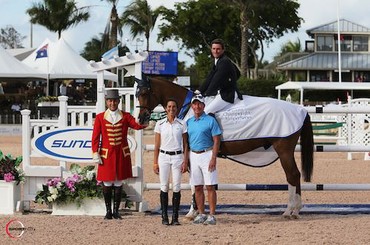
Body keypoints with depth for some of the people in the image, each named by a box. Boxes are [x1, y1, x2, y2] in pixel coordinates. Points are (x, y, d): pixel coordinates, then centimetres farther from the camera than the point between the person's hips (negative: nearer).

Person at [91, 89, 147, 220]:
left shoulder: (125, 116, 4)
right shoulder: (100, 117, 2)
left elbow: (137, 125, -12)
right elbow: (95, 137, 0)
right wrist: (95, 154, -8)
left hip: (122, 154, 1)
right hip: (106, 154, -1)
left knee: (118, 183, 6)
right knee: (107, 183, 2)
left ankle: (116, 211, 13)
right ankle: (108, 211, 11)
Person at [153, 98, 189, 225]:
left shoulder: (182, 124, 3)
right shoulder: (160, 124, 4)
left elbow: (185, 144, 3)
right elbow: (157, 145, 5)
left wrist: (185, 161, -4)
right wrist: (155, 162, 1)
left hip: (177, 156, 0)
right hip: (164, 156, 0)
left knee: (176, 187, -2)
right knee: (164, 187, 0)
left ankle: (175, 217, 1)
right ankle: (164, 217, 3)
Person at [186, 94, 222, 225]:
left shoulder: (210, 120, -4)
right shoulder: (189, 122, 11)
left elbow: (216, 140, -7)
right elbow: (186, 141, 15)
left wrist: (213, 158, -15)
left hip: (206, 154, -5)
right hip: (193, 155, 5)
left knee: (210, 187, -5)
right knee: (197, 187, 8)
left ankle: (212, 215, -3)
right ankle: (201, 214, 15)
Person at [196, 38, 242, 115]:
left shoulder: (224, 61, -17)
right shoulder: (217, 60, 13)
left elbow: (216, 80, -24)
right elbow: (210, 77, 14)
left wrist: (206, 94, -27)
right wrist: (199, 90, 5)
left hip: (228, 94, -10)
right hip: (221, 92, 10)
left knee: (206, 112, -24)